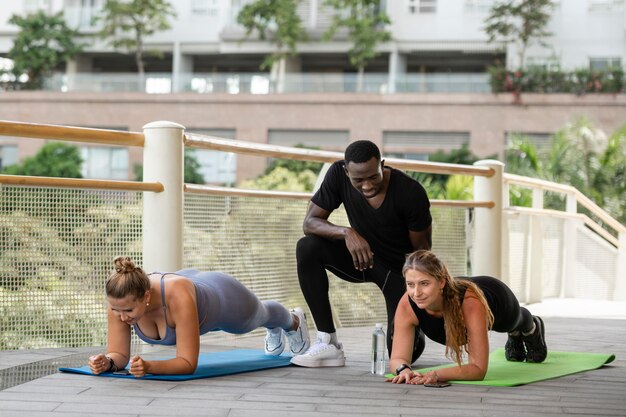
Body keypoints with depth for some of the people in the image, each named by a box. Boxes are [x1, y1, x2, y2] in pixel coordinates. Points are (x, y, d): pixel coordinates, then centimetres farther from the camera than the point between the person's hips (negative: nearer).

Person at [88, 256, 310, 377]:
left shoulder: (177, 297, -52)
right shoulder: (120, 300, -39)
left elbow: (188, 363, -48)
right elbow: (119, 354, -30)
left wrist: (149, 366, -64)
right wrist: (107, 362, -52)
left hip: (224, 297, -4)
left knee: (260, 315, 34)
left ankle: (293, 321, 72)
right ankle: (274, 330, 76)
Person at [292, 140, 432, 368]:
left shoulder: (411, 192, -28)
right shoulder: (338, 174, -21)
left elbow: (422, 252, -17)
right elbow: (309, 223, -17)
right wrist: (346, 232, -37)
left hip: (400, 267, -3)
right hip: (361, 256, 3)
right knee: (307, 247, -27)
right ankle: (328, 343, -20)